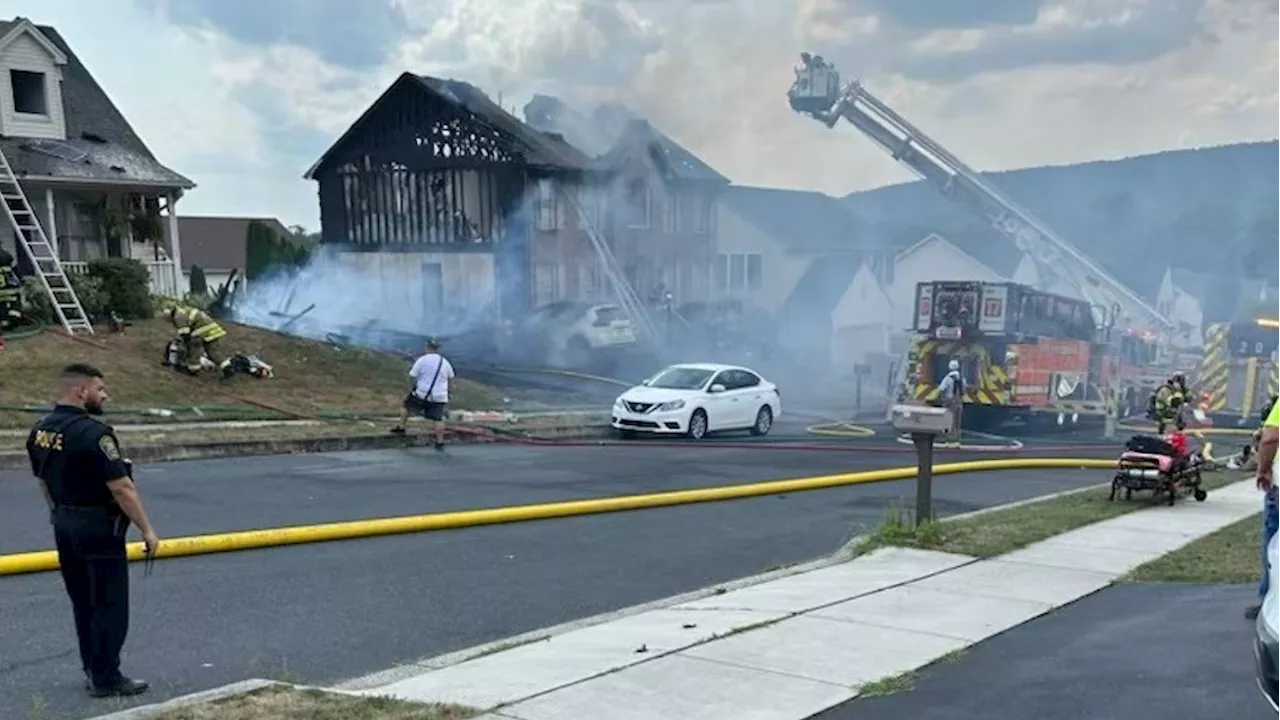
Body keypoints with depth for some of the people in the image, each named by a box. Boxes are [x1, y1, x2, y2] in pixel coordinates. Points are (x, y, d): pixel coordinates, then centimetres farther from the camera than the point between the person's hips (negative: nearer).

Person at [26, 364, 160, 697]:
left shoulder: (40, 431, 5)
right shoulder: (92, 432, -22)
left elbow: (43, 482, 15)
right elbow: (122, 488, -22)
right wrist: (147, 529, -16)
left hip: (64, 527, 9)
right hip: (98, 528, -9)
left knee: (83, 604, 17)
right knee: (109, 606, 2)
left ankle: (94, 671, 26)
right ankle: (106, 678, 8)